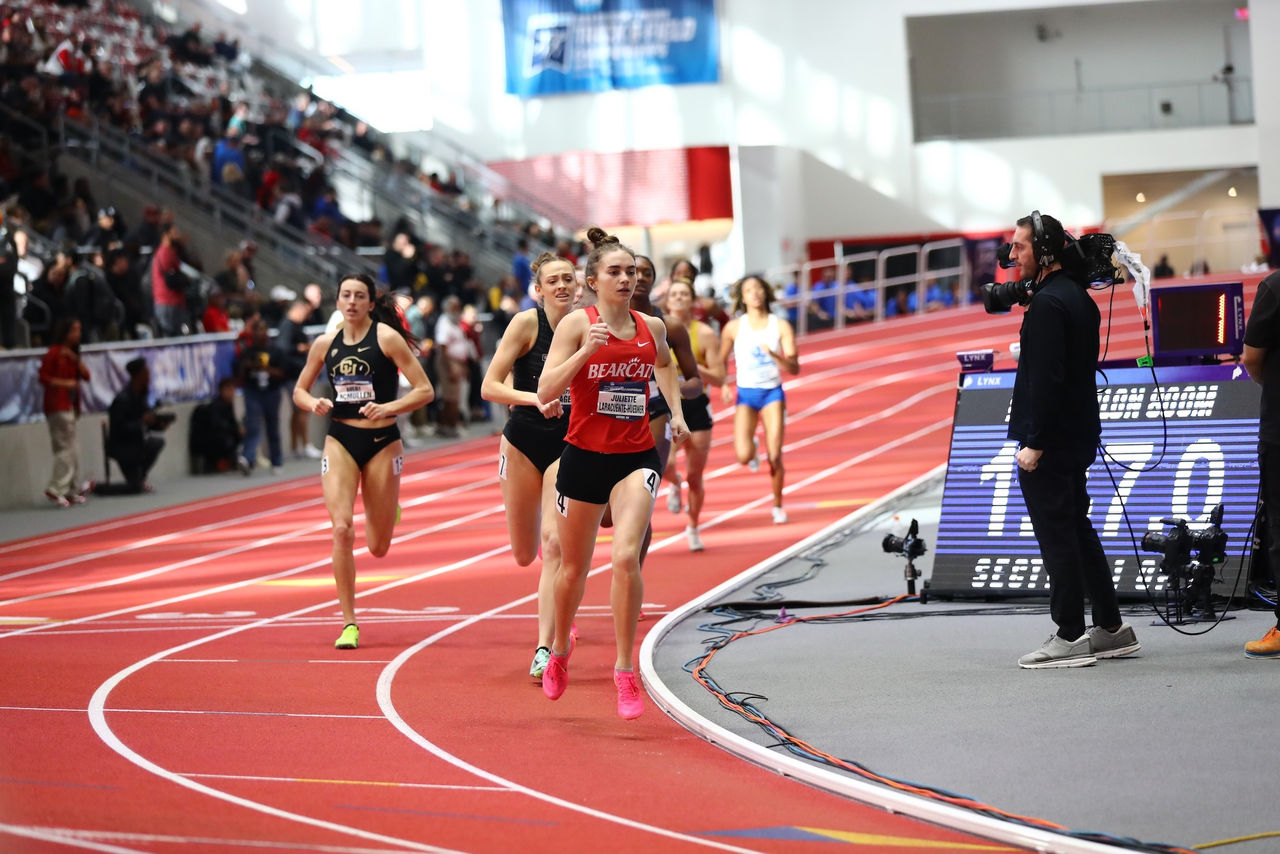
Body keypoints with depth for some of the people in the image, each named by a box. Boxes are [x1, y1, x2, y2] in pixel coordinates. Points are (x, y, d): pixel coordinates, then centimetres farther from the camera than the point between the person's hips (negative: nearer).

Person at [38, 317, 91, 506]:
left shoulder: (71, 354, 16)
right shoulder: (54, 354, -9)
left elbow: (86, 376, 7)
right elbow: (43, 377, -13)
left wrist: (75, 359, -6)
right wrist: (65, 383, -18)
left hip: (70, 407, 9)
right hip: (58, 407, -9)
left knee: (72, 450, 10)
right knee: (66, 448, -12)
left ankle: (72, 490, 14)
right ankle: (55, 489, -11)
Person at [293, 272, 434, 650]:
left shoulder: (387, 337, -7)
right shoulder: (326, 343, 3)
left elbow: (425, 390, -8)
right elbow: (299, 390, 15)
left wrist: (389, 407, -22)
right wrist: (313, 403, -7)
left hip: (382, 443, -2)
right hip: (340, 441, 2)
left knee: (378, 548, 6)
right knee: (342, 529, -17)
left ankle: (387, 510, 45)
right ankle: (348, 623, -7)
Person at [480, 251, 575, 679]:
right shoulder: (526, 323, -11)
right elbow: (489, 387, -15)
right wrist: (535, 398, -29)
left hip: (568, 446, 0)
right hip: (523, 442, 0)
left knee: (554, 543, -16)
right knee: (524, 555, 10)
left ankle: (545, 648, -15)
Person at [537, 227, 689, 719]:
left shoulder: (651, 327, 6)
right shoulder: (577, 324, -6)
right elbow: (546, 391, -14)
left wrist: (676, 412, 19)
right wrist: (586, 351, -25)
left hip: (636, 457, 1)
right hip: (584, 456, -1)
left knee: (626, 557, -20)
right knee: (573, 567, 13)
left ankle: (625, 670, -12)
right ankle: (559, 653, 40)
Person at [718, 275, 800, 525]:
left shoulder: (780, 326, -1)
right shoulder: (734, 328, 1)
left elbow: (794, 368, -6)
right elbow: (720, 362, 14)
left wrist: (774, 354, -23)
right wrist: (723, 386, -3)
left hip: (772, 393, 0)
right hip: (745, 393, 0)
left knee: (775, 456, -7)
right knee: (743, 456, -16)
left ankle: (778, 506, 13)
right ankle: (752, 450, 23)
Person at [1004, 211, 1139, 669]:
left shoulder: (1048, 304, -17)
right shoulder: (1079, 297, 13)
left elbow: (1046, 378, -23)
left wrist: (1034, 442, -21)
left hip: (1049, 443, -10)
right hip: (1077, 438, 10)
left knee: (1057, 537, -5)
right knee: (1078, 532, 16)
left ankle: (1069, 638, -3)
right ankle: (1111, 629, 20)